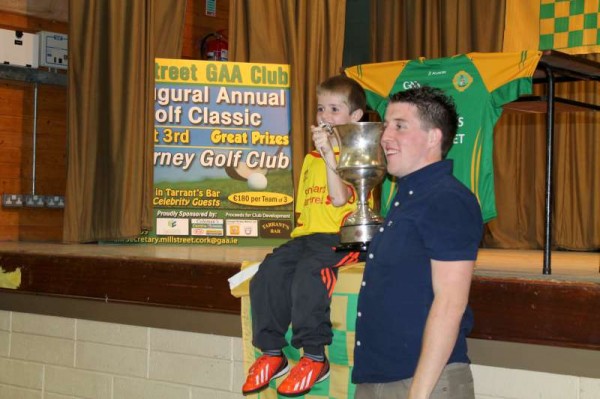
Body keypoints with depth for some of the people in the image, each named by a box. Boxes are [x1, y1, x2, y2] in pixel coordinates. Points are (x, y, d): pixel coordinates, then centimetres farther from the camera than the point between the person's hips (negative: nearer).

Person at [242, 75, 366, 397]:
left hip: (344, 237, -7)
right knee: (270, 269, -17)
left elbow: (340, 198, -16)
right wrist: (301, 233, 11)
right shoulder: (311, 158, 22)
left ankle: (314, 357, -24)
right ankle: (272, 353, -9)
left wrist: (328, 153, -22)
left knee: (309, 269, -33)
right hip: (308, 236, 7)